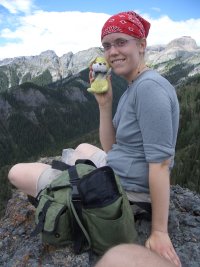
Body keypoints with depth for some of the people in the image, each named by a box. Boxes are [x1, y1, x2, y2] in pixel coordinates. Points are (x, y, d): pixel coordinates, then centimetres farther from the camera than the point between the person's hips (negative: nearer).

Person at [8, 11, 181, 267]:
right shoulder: (133, 88, 8)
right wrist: (104, 103, -4)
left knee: (16, 172, 3)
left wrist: (159, 231, -18)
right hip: (114, 173, 10)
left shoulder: (149, 86, -21)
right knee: (82, 148, 38)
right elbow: (110, 148, 7)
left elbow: (160, 162, -23)